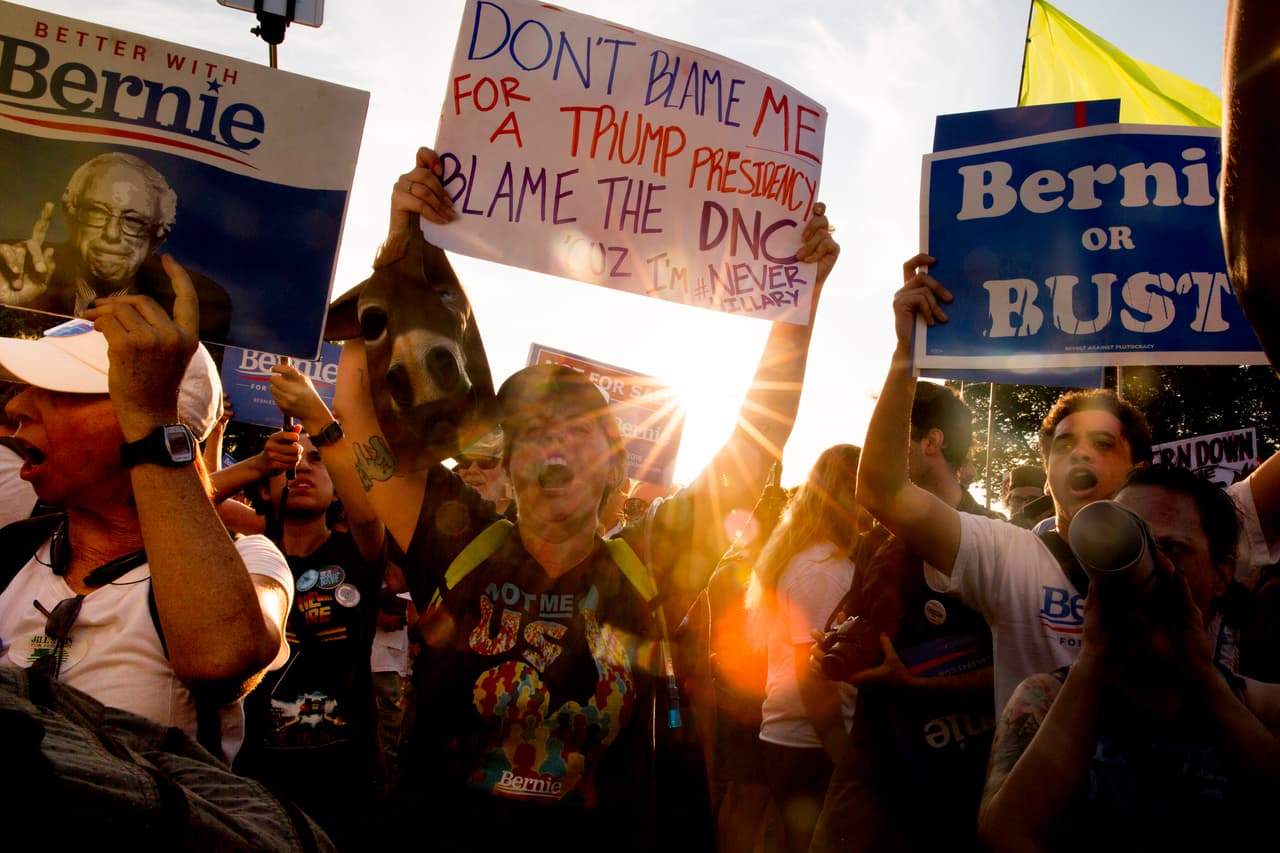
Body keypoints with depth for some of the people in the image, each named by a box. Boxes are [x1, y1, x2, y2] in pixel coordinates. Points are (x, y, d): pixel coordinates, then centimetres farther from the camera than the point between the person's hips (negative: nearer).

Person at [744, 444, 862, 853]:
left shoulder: (795, 554, 11)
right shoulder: (824, 565, -16)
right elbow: (813, 672, -20)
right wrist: (844, 757, -17)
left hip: (785, 735, 9)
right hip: (812, 744, -9)